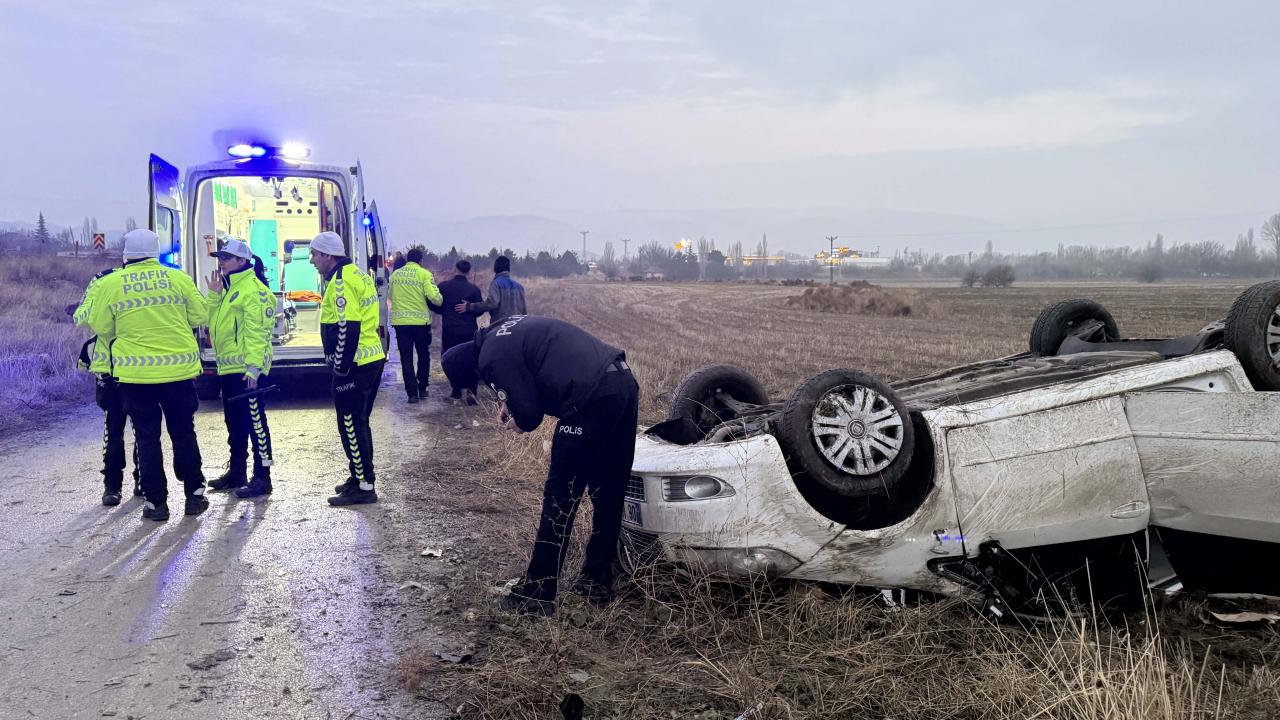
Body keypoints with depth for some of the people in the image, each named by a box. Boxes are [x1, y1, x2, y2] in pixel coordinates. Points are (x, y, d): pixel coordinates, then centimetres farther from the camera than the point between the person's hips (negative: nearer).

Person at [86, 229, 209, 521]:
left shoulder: (110, 284, -2)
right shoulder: (179, 278, -1)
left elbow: (102, 327, 4)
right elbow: (199, 316, 5)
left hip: (136, 373, -1)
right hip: (179, 369, 1)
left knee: (147, 437, 8)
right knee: (184, 433, 13)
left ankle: (155, 501, 11)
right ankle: (195, 494, 17)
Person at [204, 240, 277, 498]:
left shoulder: (253, 289, -13)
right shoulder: (228, 288, 18)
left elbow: (257, 331, -19)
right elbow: (211, 319, 17)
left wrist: (253, 367, -24)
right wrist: (213, 294, 3)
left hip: (246, 369, -10)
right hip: (228, 368, 10)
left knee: (254, 421, -6)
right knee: (234, 422, 17)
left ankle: (262, 477, -2)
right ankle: (236, 472, 28)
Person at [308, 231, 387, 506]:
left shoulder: (341, 282, -16)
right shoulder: (357, 274, 15)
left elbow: (347, 328, -22)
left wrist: (340, 367, -17)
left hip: (353, 366, -10)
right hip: (372, 359, 10)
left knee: (351, 426, -3)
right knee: (358, 424, 18)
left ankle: (364, 487, 1)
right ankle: (359, 477, 28)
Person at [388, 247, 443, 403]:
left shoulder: (395, 274, 7)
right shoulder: (424, 274, -5)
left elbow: (391, 296, 14)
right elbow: (434, 296, -14)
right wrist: (440, 301, 6)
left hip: (400, 321, 2)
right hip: (421, 321, -2)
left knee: (406, 358, 5)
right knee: (423, 355, 16)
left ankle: (412, 392, 0)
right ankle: (422, 388, 20)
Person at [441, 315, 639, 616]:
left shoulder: (491, 357, -4)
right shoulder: (506, 330, 23)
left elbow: (530, 412, -4)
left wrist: (519, 422, 18)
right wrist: (510, 402, 23)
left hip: (593, 400, -9)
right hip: (624, 383, 9)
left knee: (559, 499, 1)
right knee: (607, 494, 17)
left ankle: (536, 593, 9)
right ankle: (597, 581, 29)